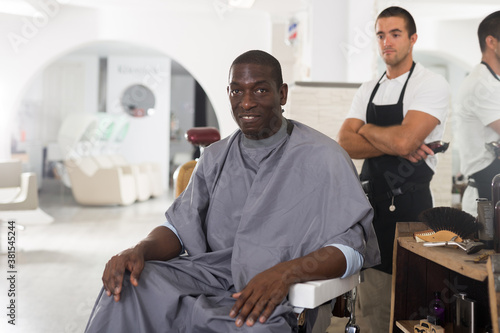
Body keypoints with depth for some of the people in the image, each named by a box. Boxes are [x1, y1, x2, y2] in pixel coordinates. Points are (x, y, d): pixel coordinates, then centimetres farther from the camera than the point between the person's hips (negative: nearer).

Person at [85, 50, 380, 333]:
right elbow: (179, 228, 11)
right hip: (212, 275, 4)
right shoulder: (216, 157, 14)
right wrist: (140, 250, -12)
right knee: (125, 284, -22)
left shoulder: (322, 157, -5)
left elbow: (353, 245, -12)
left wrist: (286, 272, -29)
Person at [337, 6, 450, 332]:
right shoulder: (368, 90, 12)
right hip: (371, 197, 6)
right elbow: (346, 143, -1)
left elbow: (404, 140, -22)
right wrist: (395, 146, -15)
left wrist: (366, 128, -3)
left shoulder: (432, 84, -7)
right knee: (371, 299, 13)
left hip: (409, 202, -6)